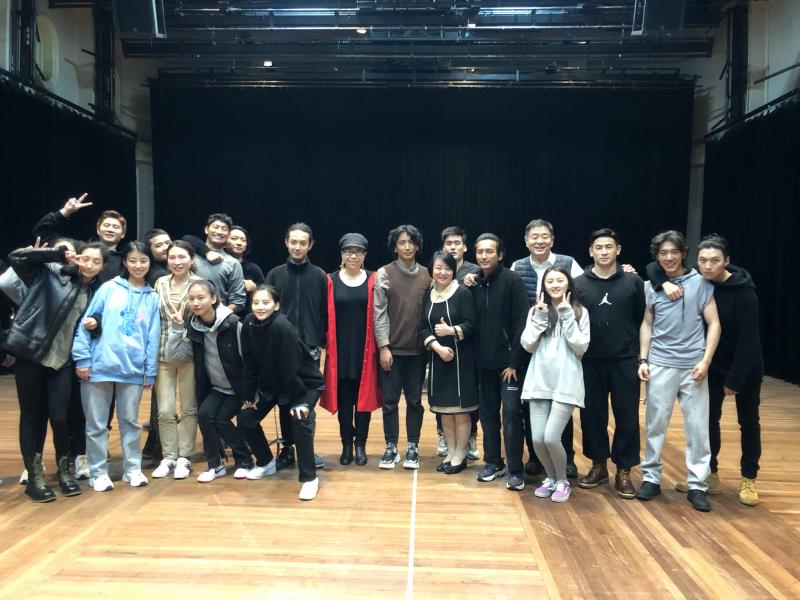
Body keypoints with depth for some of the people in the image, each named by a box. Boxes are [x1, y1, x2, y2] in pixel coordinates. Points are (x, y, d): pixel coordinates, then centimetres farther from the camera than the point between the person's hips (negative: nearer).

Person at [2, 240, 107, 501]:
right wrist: (59, 253, -13)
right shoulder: (51, 273, -1)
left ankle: (64, 471, 18)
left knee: (59, 417, -2)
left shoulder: (95, 293, 10)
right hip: (30, 354, -2)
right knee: (32, 416, 5)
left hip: (62, 361, 3)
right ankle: (34, 477, 17)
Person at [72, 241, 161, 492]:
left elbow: (153, 337, 7)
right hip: (99, 365, -1)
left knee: (130, 421, 11)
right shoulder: (109, 288, 2)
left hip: (133, 369, 2)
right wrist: (82, 358, -8)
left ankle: (132, 468, 21)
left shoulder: (152, 297, 8)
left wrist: (150, 372, 4)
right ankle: (98, 472, 17)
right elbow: (86, 323, -1)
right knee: (96, 423, 5)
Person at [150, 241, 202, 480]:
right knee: (165, 411, 4)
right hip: (163, 354, 3)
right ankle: (168, 457, 19)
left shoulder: (199, 284, -3)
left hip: (189, 354, -3)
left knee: (189, 409, 6)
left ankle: (184, 458, 17)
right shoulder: (160, 284, 7)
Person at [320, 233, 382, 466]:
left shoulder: (373, 280, 1)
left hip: (364, 349, 0)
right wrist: (327, 344, -2)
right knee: (343, 397, 7)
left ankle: (361, 445, 18)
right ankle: (347, 444, 21)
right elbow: (325, 315, 3)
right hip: (340, 348, 1)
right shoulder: (331, 281, 2)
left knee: (363, 395, 5)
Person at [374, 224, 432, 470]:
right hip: (392, 349, -1)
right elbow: (379, 313, -4)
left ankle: (413, 447, 21)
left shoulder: (427, 275, 5)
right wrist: (383, 347, -8)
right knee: (390, 400, 5)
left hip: (418, 350, 2)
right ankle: (391, 447, 18)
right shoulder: (384, 274, -2)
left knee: (415, 400, 8)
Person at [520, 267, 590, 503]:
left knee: (551, 438, -12)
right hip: (539, 382, 3)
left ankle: (562, 481, 16)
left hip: (566, 383, -3)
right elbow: (527, 345, 1)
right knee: (537, 439, -1)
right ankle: (550, 478, 27)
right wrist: (540, 317, -6)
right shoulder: (536, 311, 8)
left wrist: (567, 316, -10)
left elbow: (581, 347, -7)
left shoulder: (580, 312, 2)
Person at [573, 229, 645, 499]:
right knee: (592, 416, 9)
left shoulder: (633, 282, 0)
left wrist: (640, 354, 3)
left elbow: (642, 320, 3)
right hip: (590, 363, 1)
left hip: (625, 361, -1)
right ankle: (598, 465, 26)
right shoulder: (579, 284, 0)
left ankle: (623, 471, 19)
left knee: (627, 418, 4)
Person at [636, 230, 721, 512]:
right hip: (660, 365, 1)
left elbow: (714, 324, 0)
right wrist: (643, 359, 4)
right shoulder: (651, 286, 4)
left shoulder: (700, 283, -1)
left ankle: (697, 484, 15)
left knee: (698, 427, 3)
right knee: (656, 424, 6)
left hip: (693, 366, -1)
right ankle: (651, 477, 18)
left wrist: (705, 361, -8)